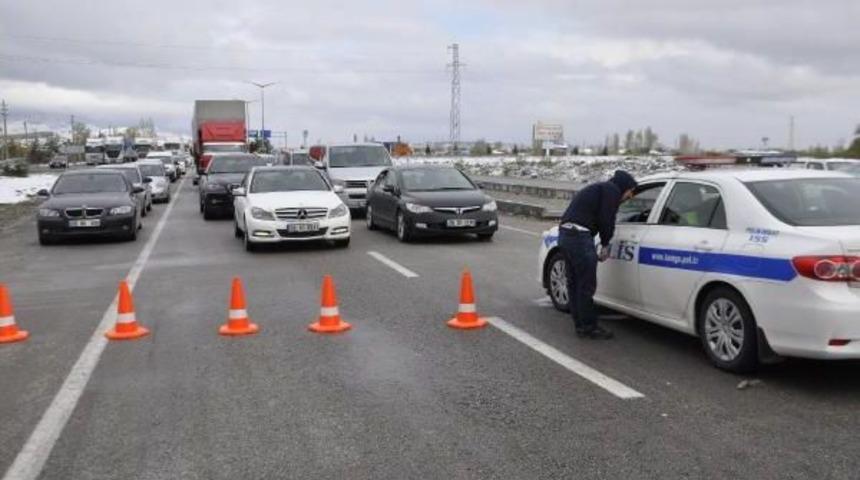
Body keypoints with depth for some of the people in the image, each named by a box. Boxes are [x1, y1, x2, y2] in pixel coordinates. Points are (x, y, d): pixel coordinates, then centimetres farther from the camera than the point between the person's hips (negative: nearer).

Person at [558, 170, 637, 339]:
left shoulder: (598, 189, 29)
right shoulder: (612, 190, 0)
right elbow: (606, 220, -10)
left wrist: (601, 247, 14)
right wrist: (605, 245, 5)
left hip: (565, 233, 10)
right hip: (579, 236, -10)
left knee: (574, 284, 15)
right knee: (587, 285, -2)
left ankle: (581, 325, 24)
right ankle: (589, 327, 5)